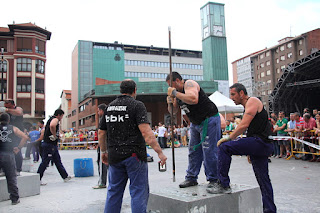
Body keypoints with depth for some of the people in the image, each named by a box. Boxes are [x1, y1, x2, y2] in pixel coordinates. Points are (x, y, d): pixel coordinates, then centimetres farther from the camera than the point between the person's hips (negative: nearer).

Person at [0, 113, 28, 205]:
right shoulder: (13, 129, 6)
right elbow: (25, 137, -1)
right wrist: (18, 148, 4)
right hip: (9, 155, 1)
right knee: (11, 178, 8)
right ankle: (15, 199, 12)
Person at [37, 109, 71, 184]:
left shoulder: (51, 119, 19)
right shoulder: (55, 119, -13)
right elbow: (52, 126, -37)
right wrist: (55, 135, -23)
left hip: (53, 145, 11)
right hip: (49, 145, -11)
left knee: (58, 161, 14)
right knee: (45, 162, -3)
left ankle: (65, 177, 21)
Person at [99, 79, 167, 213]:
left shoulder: (109, 107, 10)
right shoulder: (137, 105, -8)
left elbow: (101, 133, 15)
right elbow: (145, 132, -19)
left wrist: (103, 151, 28)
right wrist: (159, 152, -17)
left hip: (114, 156, 6)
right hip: (134, 155, -5)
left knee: (114, 192, 16)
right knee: (139, 192, 3)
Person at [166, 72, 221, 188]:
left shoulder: (189, 84, -16)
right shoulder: (178, 91, 10)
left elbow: (194, 99, -37)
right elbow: (173, 111, 13)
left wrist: (174, 93, -30)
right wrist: (170, 103, -9)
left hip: (209, 120, -9)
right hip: (195, 124, 9)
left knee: (209, 151, -7)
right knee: (193, 151, 10)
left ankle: (214, 180, 4)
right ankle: (191, 178, 19)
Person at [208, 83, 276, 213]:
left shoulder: (252, 101, -6)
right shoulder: (247, 106, 24)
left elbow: (244, 125, -18)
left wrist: (229, 138, -12)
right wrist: (250, 151, 28)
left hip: (260, 142, -11)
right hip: (261, 145, 11)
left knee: (224, 147, -17)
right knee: (263, 180, 14)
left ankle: (223, 185, -13)